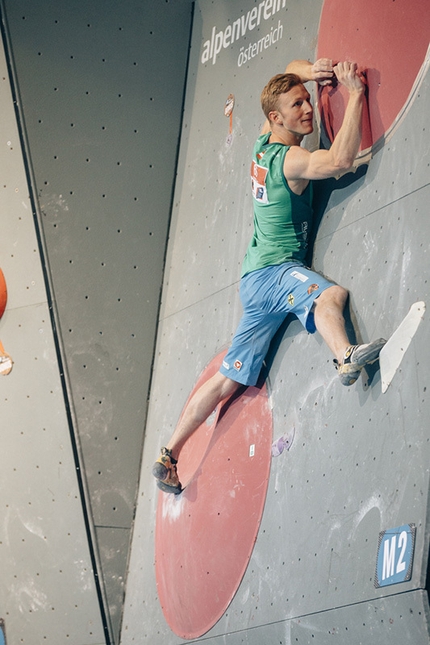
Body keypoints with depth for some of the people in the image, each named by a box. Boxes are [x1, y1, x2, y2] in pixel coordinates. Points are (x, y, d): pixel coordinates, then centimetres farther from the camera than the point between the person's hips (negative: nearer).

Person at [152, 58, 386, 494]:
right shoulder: (291, 159, -13)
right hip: (273, 270, -9)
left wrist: (309, 71, 5)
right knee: (331, 294, -37)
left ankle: (169, 456, 18)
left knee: (229, 379, 13)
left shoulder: (264, 144, 11)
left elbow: (289, 72, 27)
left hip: (257, 278, 9)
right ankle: (346, 359, -68)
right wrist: (355, 93, -25)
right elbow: (341, 160, -32)